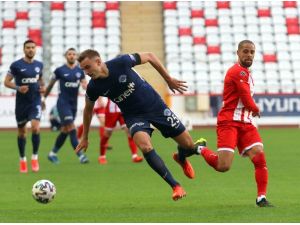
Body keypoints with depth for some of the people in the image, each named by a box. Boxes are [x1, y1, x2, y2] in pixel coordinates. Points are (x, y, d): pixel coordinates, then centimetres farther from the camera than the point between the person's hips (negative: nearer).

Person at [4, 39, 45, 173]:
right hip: (21, 102, -1)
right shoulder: (16, 65, -7)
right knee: (21, 132, 8)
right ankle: (22, 160, 24)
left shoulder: (39, 65, 5)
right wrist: (18, 88, -21)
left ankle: (35, 157, -4)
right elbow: (6, 82, -5)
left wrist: (42, 87, 3)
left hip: (35, 102, 1)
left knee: (35, 128, -18)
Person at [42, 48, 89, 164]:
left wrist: (85, 86, -20)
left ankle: (53, 153, 23)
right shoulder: (60, 70, -3)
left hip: (74, 104, 5)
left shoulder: (80, 71, 8)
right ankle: (80, 155, -21)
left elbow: (85, 85, 4)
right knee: (71, 128, -15)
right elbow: (51, 84, 8)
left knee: (65, 130, 9)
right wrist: (44, 98, 12)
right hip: (63, 102, -5)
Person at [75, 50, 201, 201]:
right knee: (145, 147, -31)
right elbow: (88, 109, 6)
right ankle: (175, 186, -21)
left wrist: (169, 79, -2)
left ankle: (181, 159, 43)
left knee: (189, 145, 4)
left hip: (155, 105, 0)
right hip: (133, 115, 0)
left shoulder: (121, 63, -25)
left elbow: (150, 57, -7)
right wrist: (85, 138, 13)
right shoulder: (93, 88, -16)